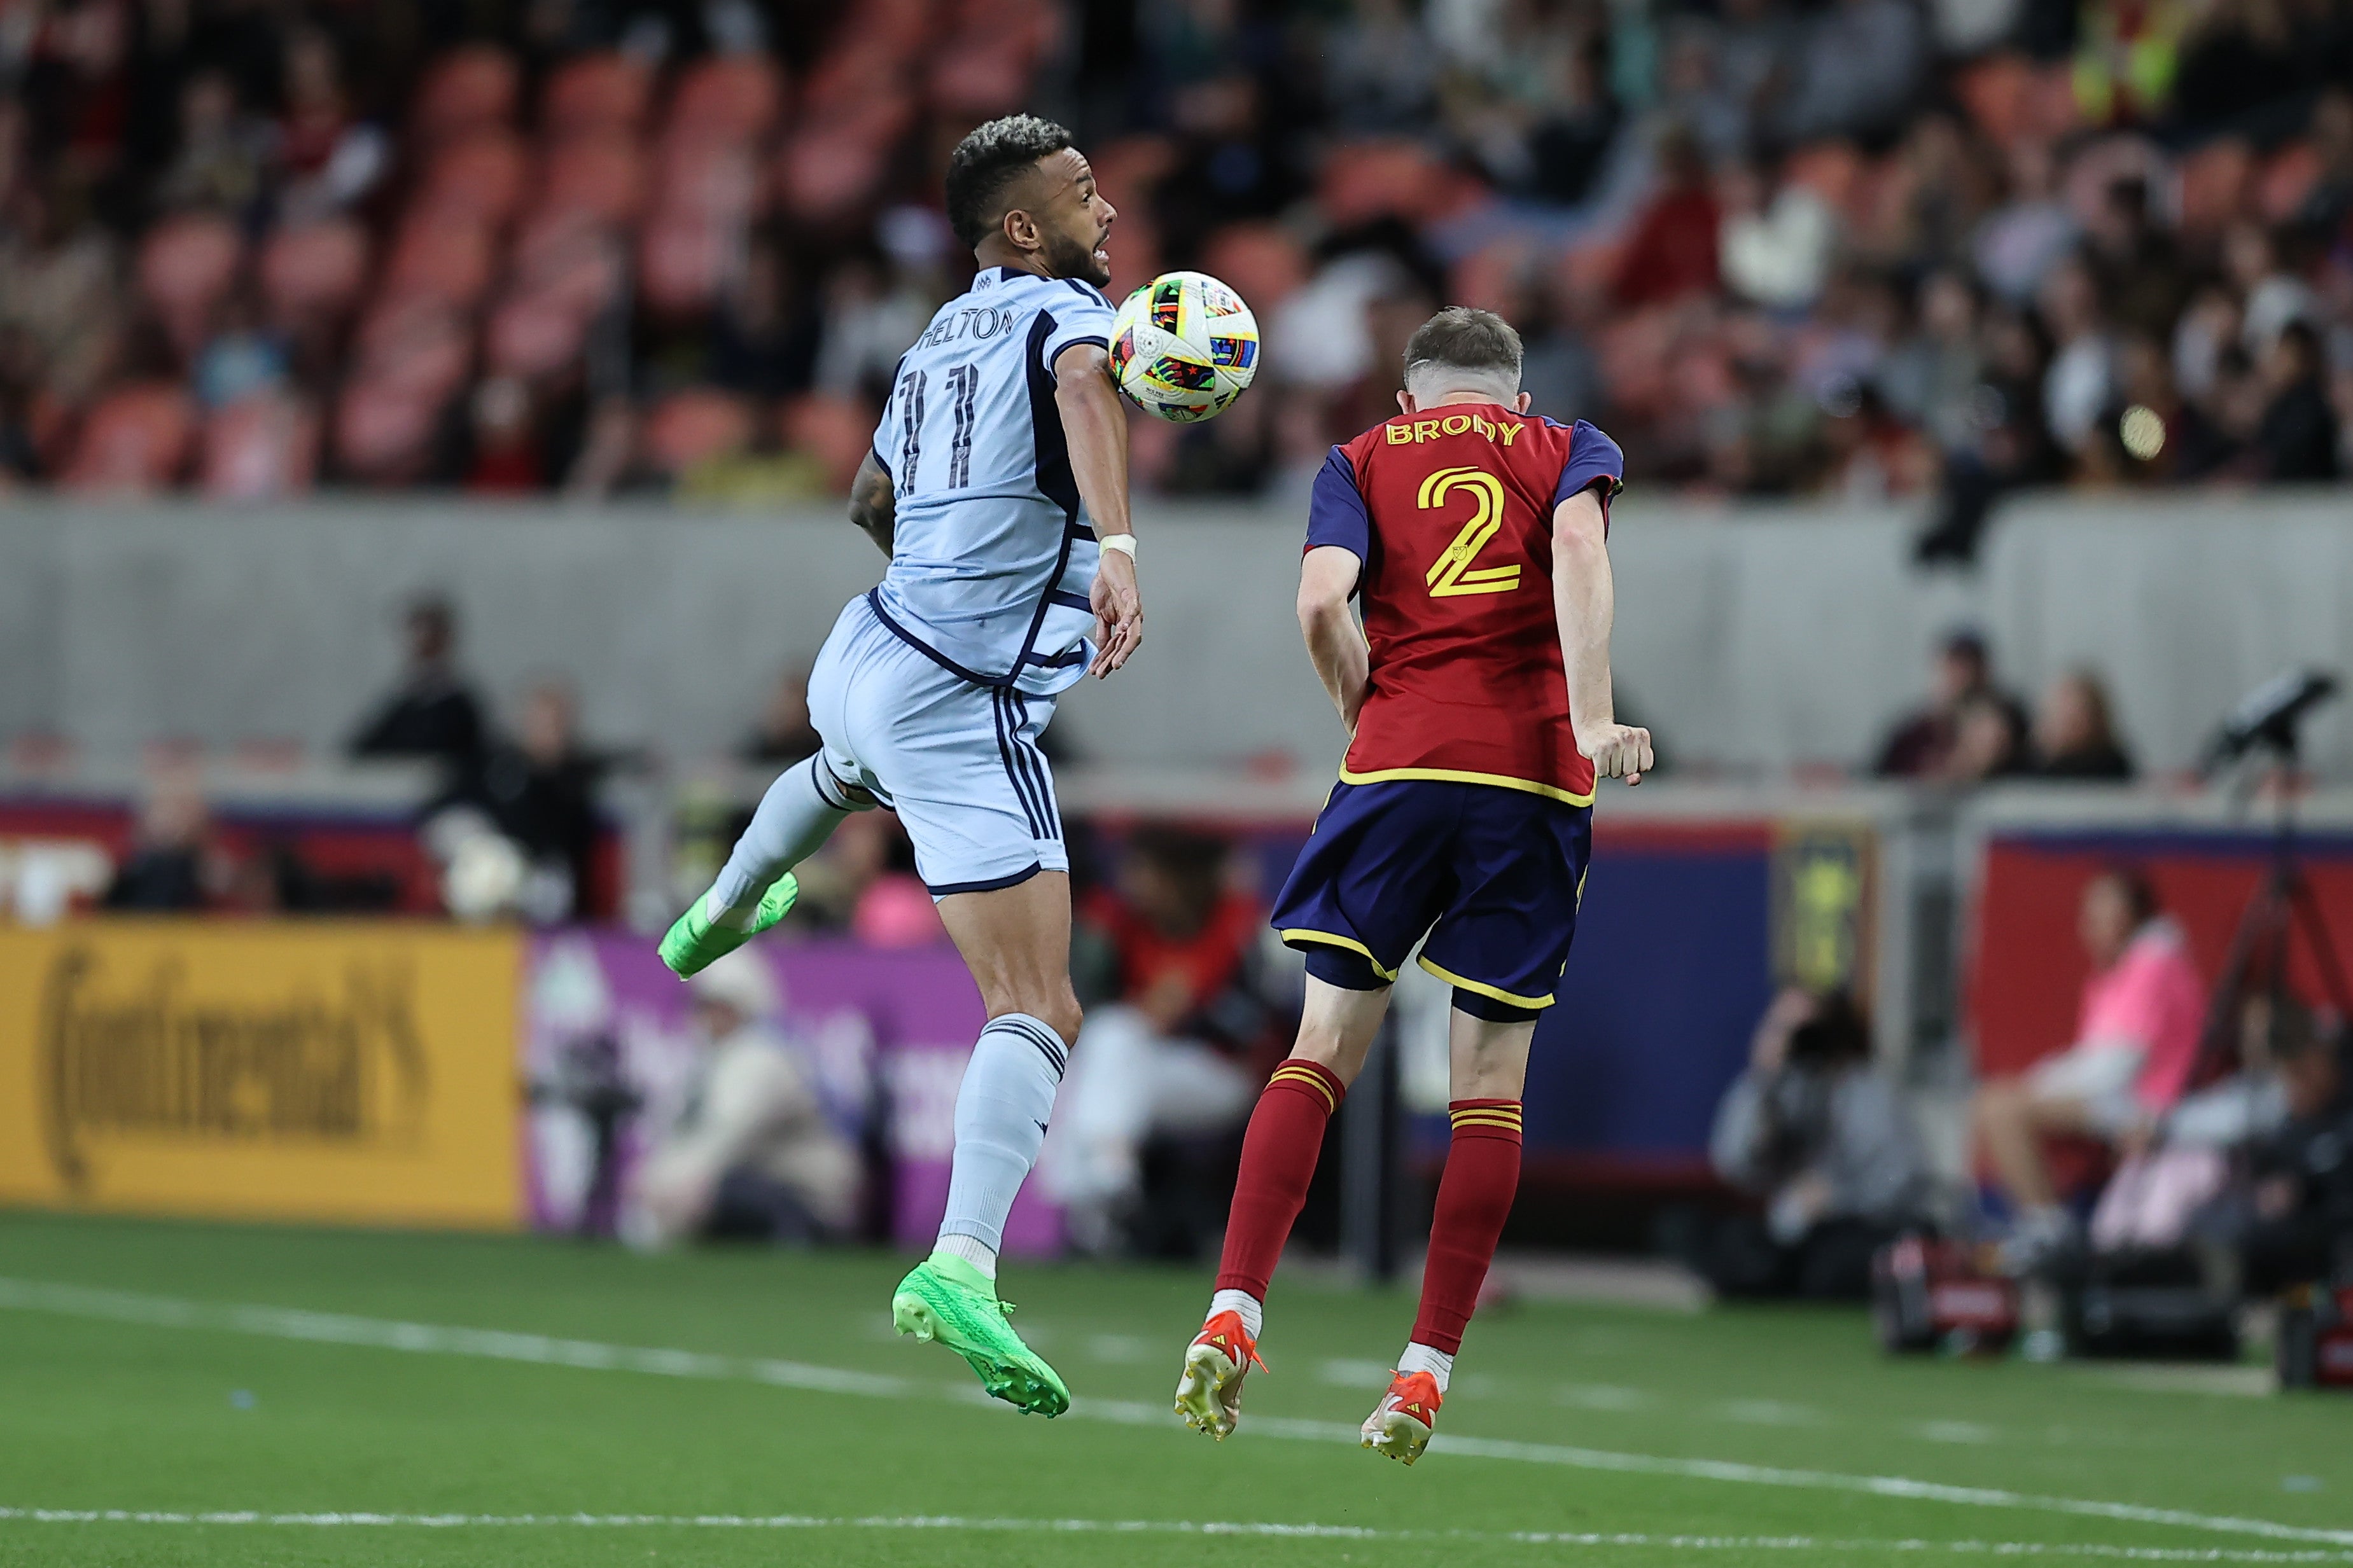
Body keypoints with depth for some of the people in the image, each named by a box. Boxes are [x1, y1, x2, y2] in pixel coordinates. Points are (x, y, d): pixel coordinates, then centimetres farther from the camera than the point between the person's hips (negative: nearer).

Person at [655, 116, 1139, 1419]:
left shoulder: (940, 339, 16)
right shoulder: (1062, 311, -8)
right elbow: (1085, 387, -34)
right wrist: (1112, 546, -47)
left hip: (866, 649, 9)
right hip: (965, 712, -9)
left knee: (847, 769, 48)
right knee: (1038, 1011, -17)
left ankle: (720, 915, 75)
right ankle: (961, 1264, -36)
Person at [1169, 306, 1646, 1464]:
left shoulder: (1363, 461, 16)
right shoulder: (1566, 451, 17)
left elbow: (1322, 600, -2)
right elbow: (1580, 550, -6)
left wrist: (1369, 717, 13)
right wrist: (1590, 725, -15)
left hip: (1397, 763, 0)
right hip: (1533, 781, 0)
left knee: (1325, 1048, 8)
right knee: (1490, 1085, 5)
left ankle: (1233, 1314, -6)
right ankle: (1426, 1373, 1)